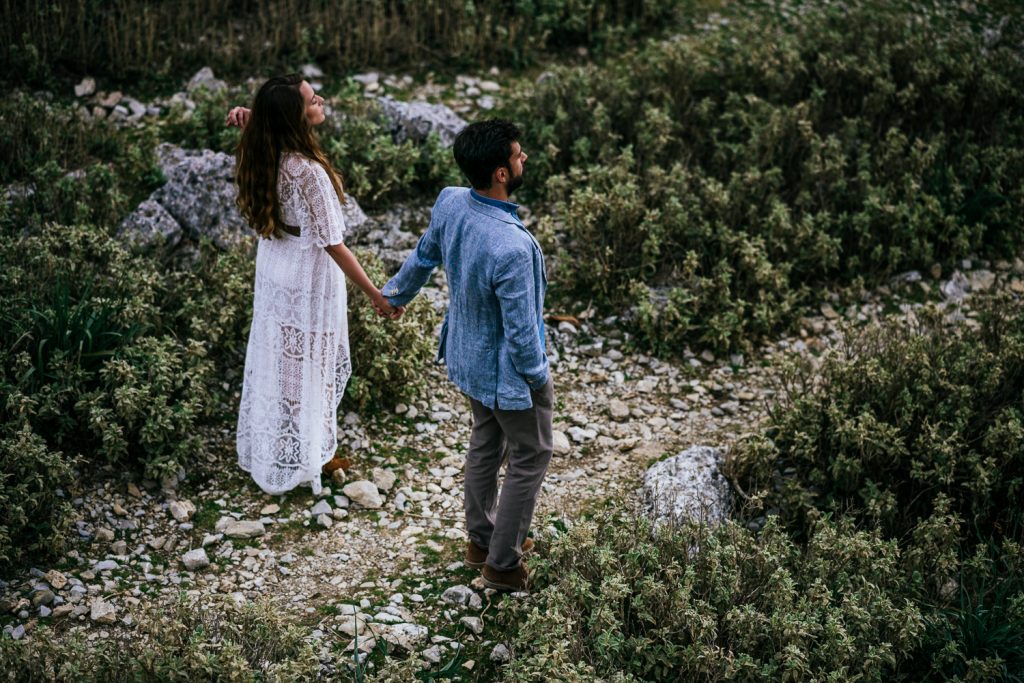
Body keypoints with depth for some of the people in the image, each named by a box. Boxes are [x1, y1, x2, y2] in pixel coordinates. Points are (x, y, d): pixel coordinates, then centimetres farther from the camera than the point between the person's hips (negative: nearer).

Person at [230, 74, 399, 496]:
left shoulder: (266, 155, -7)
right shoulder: (309, 172, -30)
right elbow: (332, 243, -26)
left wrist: (252, 123, -6)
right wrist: (376, 295, -18)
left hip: (274, 269, 8)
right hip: (307, 278, -8)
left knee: (275, 361, 22)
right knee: (305, 370, 9)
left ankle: (263, 452, 39)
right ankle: (296, 464, 26)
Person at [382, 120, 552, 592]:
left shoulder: (449, 203, -15)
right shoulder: (512, 248, -38)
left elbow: (423, 258, 5)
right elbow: (521, 332, -28)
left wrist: (396, 295, 25)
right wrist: (539, 379, -9)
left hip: (466, 356, 8)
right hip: (507, 372, -8)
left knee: (485, 444, 27)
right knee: (529, 459, 14)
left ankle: (481, 539, 46)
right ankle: (502, 563, 28)